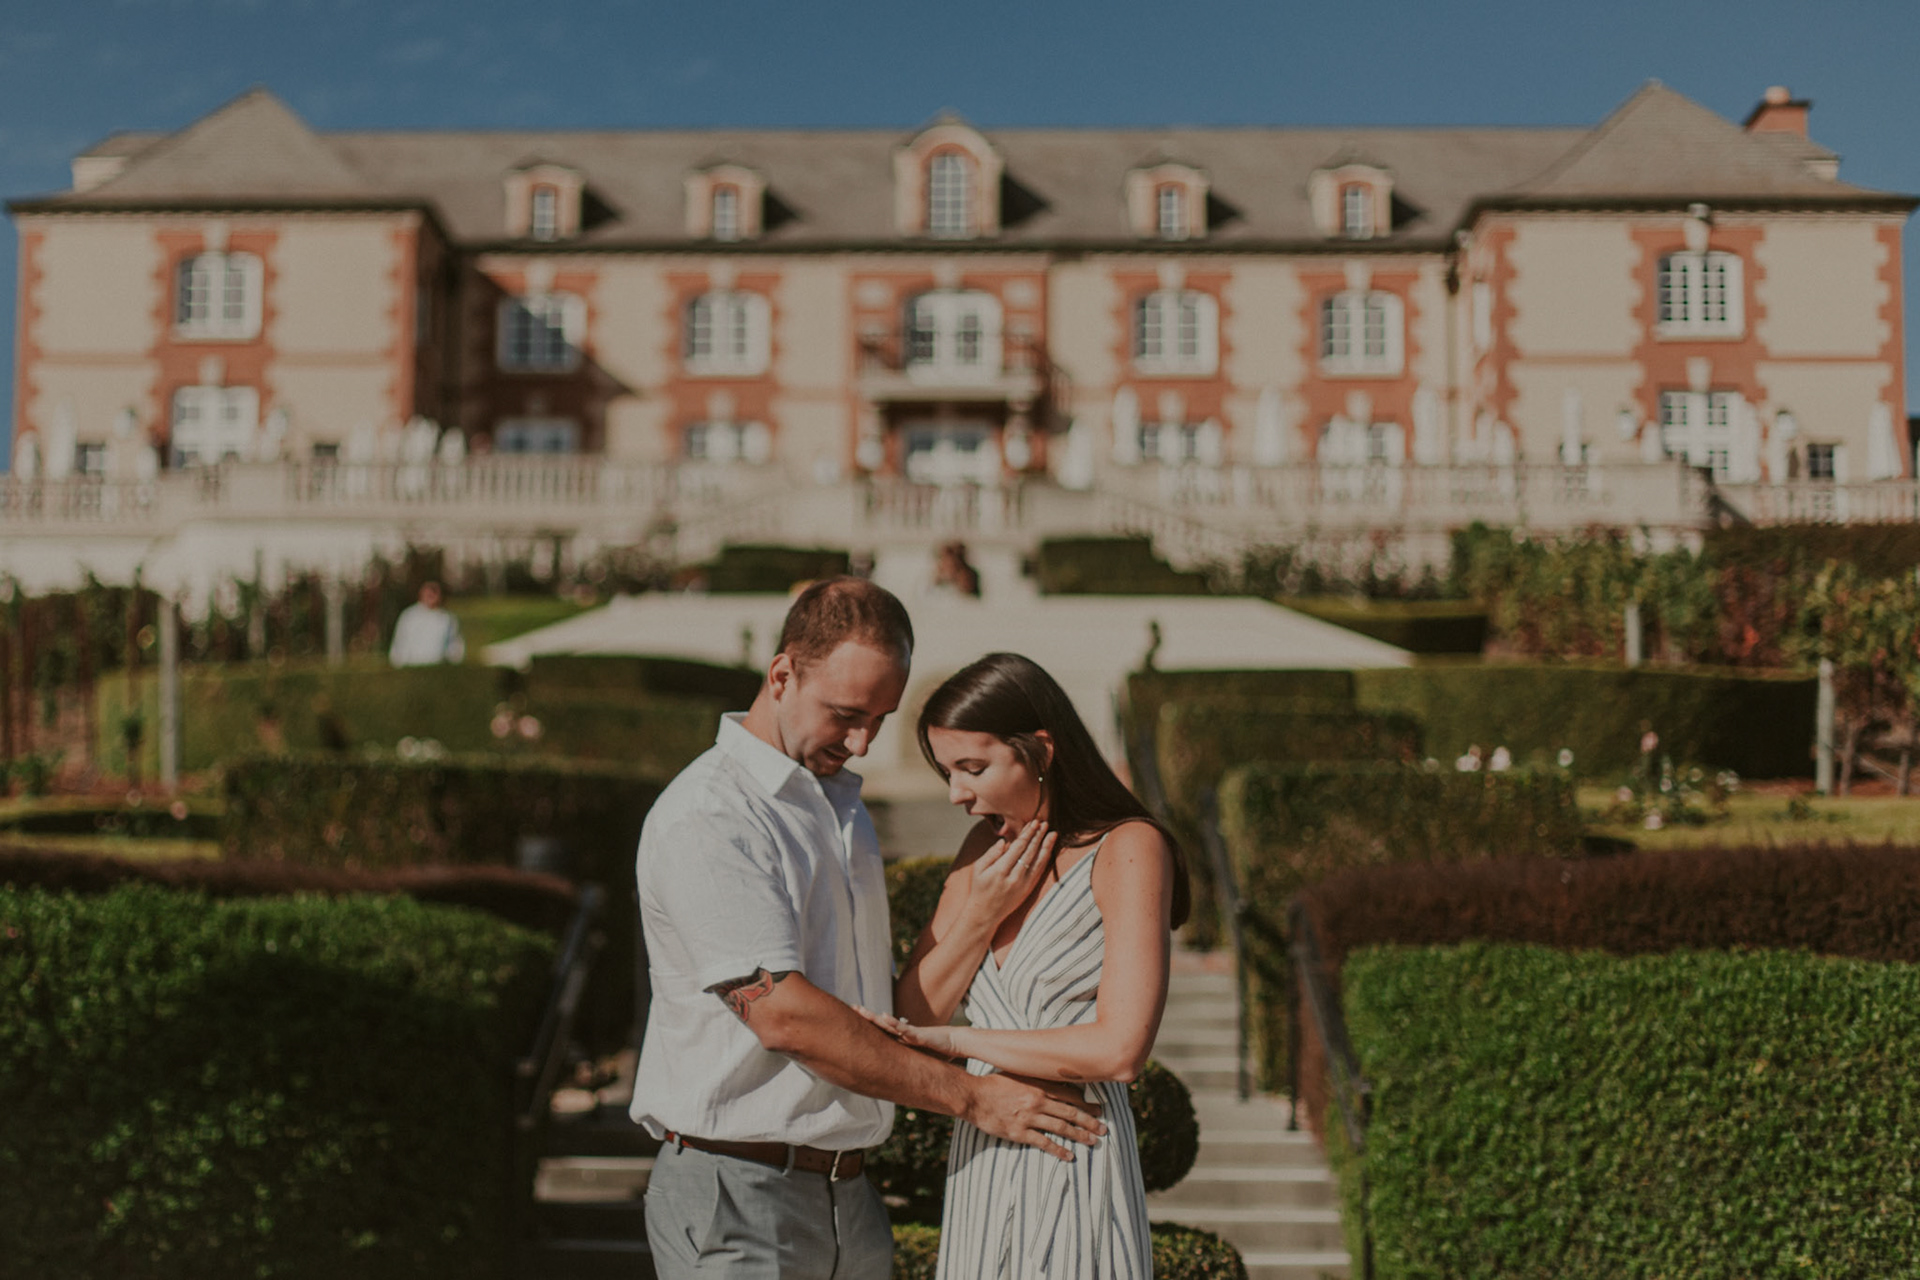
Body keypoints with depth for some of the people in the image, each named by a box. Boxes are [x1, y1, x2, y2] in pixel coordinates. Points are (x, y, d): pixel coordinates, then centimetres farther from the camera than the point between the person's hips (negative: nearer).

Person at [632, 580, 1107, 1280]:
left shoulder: (841, 800, 16)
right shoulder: (703, 820, -14)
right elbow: (783, 1014, -21)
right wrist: (970, 1096, -16)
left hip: (848, 1192, 8)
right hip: (739, 1202, -7)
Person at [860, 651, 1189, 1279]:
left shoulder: (1128, 849, -11)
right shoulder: (987, 849, 10)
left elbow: (1118, 1050, -19)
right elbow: (911, 1015, 9)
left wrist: (954, 1040, -10)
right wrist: (980, 915, -7)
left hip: (1075, 1163, -6)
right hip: (979, 1163, 6)